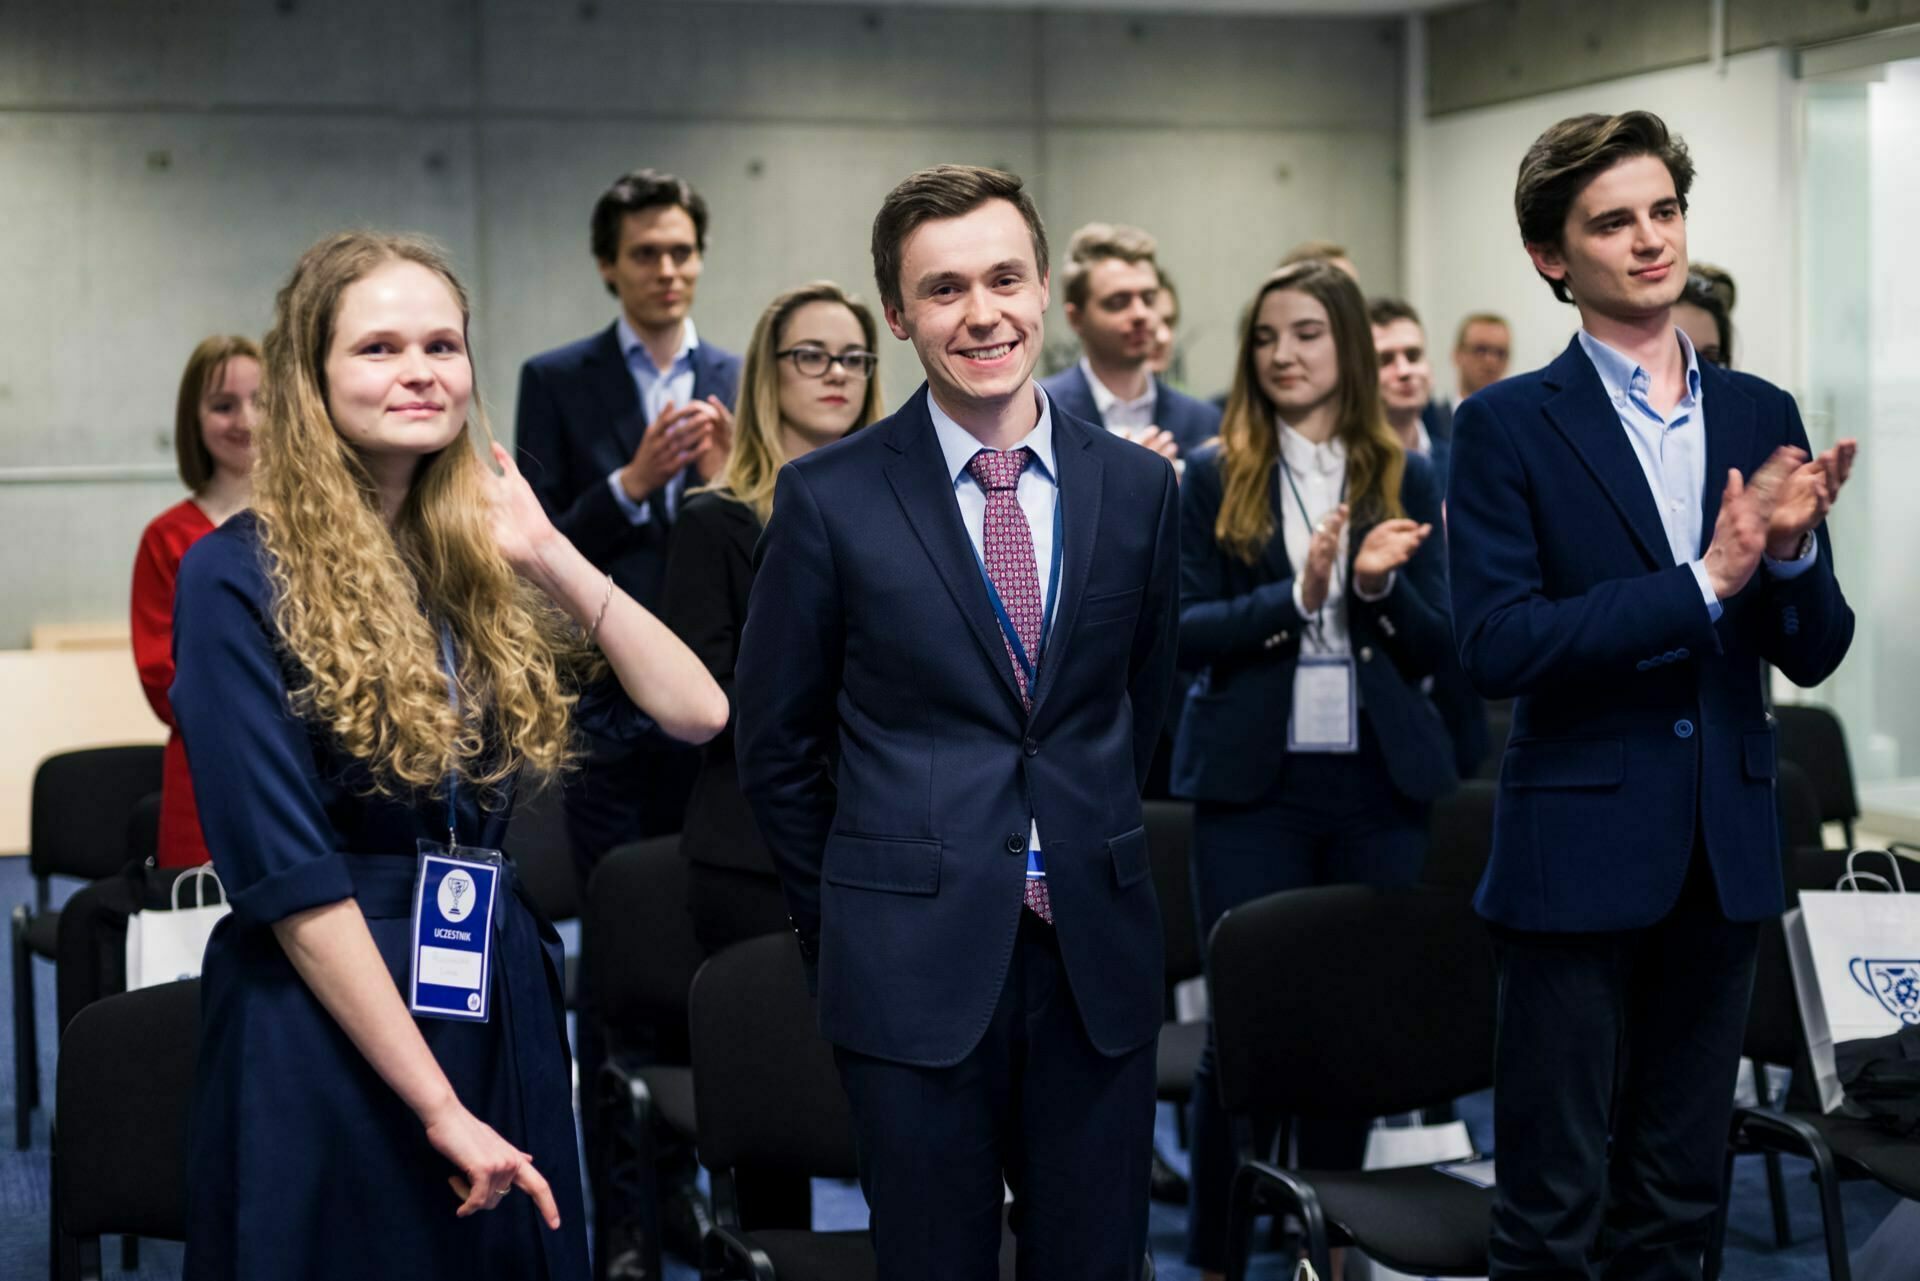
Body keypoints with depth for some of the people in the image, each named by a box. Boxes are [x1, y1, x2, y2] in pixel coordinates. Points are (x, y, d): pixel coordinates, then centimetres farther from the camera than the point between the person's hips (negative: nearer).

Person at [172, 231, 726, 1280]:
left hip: (504, 1012, 6)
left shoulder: (479, 568, 9)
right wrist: (439, 1105, -16)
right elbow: (283, 872, -14)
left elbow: (693, 711, 2)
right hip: (324, 1024, -6)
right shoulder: (240, 576, -9)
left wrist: (550, 556, -4)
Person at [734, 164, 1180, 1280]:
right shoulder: (831, 497, -4)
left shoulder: (1138, 486, 4)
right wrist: (849, 922, 6)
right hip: (917, 966, -2)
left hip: (1097, 956, 3)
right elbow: (775, 740, 3)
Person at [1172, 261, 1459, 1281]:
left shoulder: (1404, 479, 6)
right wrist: (1297, 593, -18)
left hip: (1378, 784, 2)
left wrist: (1378, 585, -15)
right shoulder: (1216, 478, 3)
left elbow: (1435, 646, 4)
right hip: (1253, 783, -2)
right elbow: (1188, 634, -4)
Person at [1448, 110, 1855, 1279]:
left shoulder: (1764, 418, 7)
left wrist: (1792, 552, -15)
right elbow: (1497, 645, -16)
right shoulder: (1509, 427, -5)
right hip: (1581, 850, -4)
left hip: (1725, 855, 4)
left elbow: (1814, 654, 6)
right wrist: (1702, 581, -20)